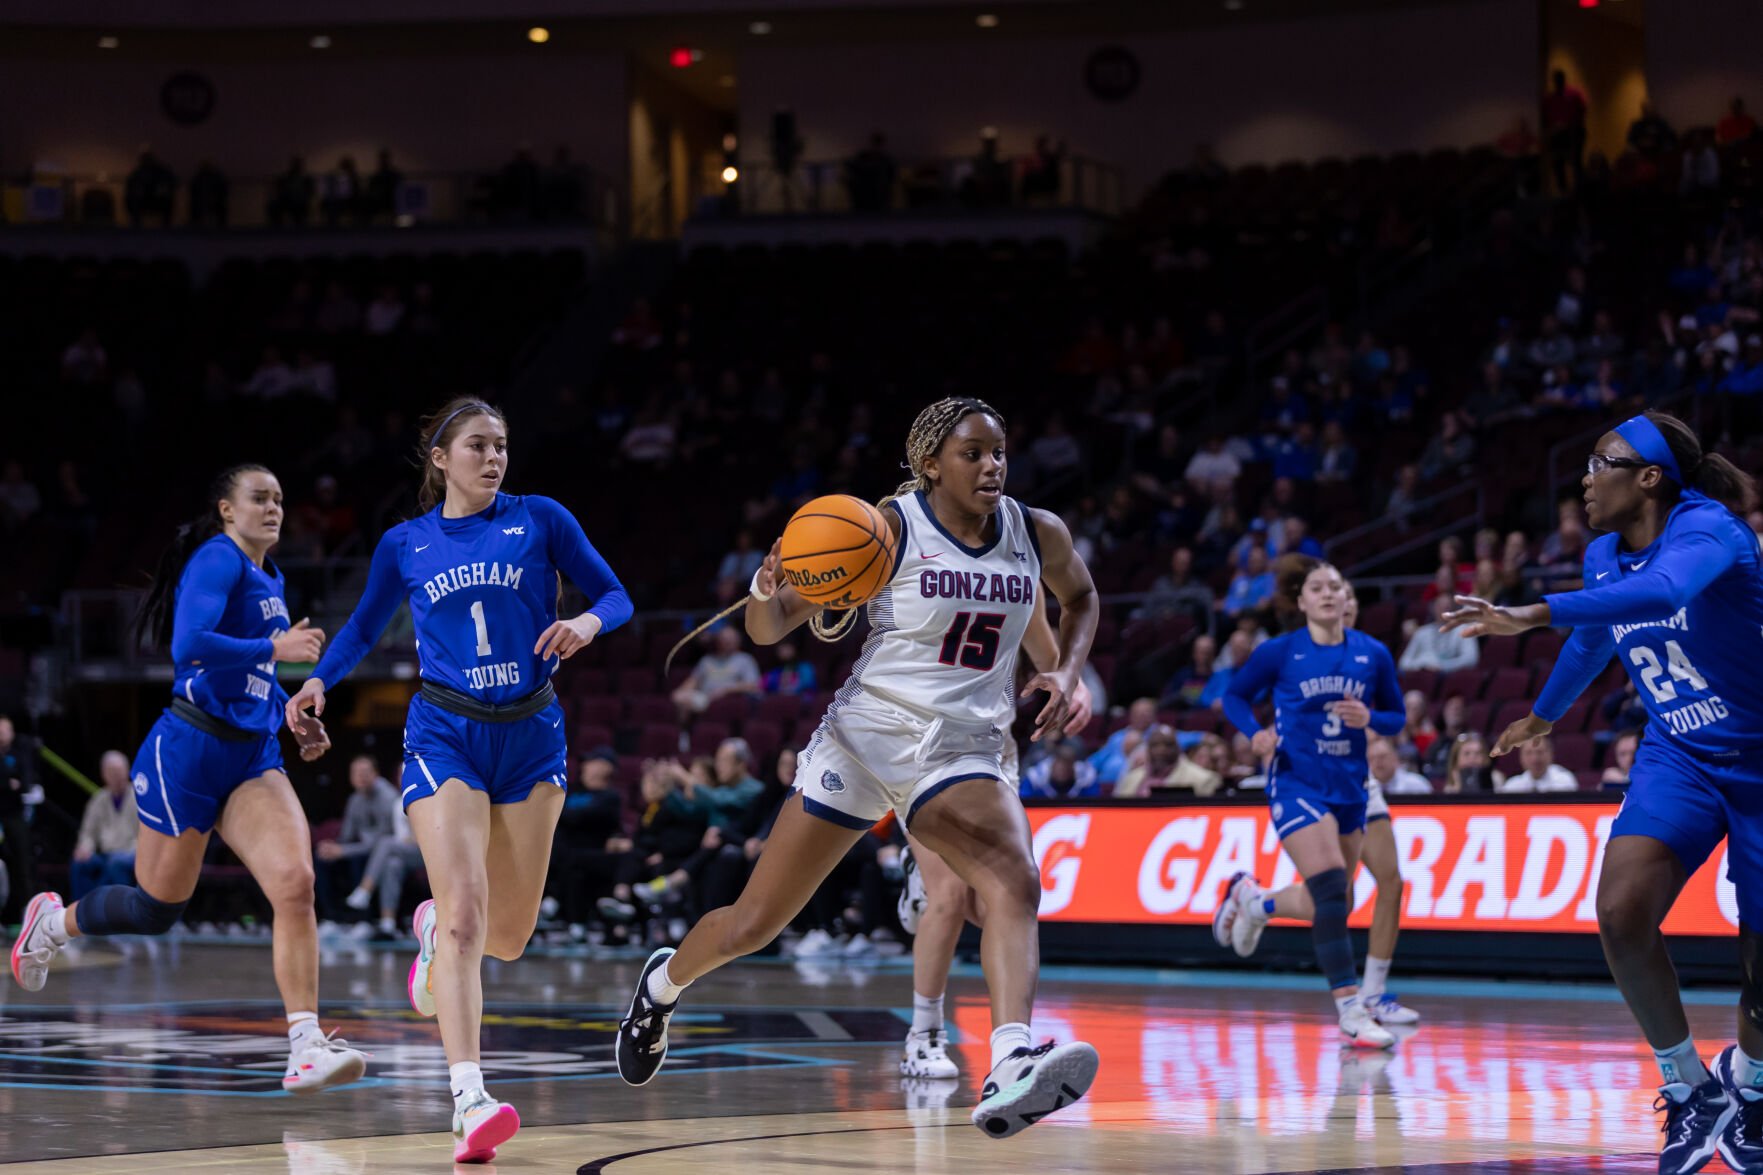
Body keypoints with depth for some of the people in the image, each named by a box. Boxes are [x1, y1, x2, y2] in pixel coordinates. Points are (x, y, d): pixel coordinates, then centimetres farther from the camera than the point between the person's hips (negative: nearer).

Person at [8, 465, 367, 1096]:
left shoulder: (270, 577, 16)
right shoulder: (217, 559, -11)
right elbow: (190, 645, -26)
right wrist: (276, 648, -19)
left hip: (253, 758, 7)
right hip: (188, 753, -7)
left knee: (295, 883, -17)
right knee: (156, 909, 8)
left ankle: (305, 1048, -20)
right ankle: (52, 921, 39)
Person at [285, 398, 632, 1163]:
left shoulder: (540, 520, 3)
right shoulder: (404, 546, 7)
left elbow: (615, 597, 5)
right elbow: (364, 628, 20)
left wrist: (587, 622, -17)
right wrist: (319, 681, 2)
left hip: (531, 735, 2)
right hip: (444, 736, -1)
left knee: (508, 936, 6)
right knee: (465, 910, -20)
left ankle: (433, 930, 44)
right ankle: (469, 1103, -27)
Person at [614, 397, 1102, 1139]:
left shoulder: (1039, 536, 1)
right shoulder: (890, 529, -11)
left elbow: (1080, 595, 25)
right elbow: (766, 631, -8)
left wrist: (1067, 674, 6)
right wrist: (768, 587, -32)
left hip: (961, 754, 2)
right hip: (866, 737, -2)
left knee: (1016, 884, -29)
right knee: (753, 924, 5)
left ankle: (1009, 1073, -47)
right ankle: (664, 982, 40)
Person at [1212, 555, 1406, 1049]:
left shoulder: (1373, 653, 2)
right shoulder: (1280, 652, -4)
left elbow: (1396, 716, 10)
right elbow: (1235, 696, 8)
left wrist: (1369, 718, -12)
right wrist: (1255, 732, -12)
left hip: (1349, 787, 5)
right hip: (1297, 782, -5)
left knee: (1328, 904, 14)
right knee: (1331, 893, -18)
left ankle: (1252, 900, 44)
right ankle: (1351, 1010, -16)